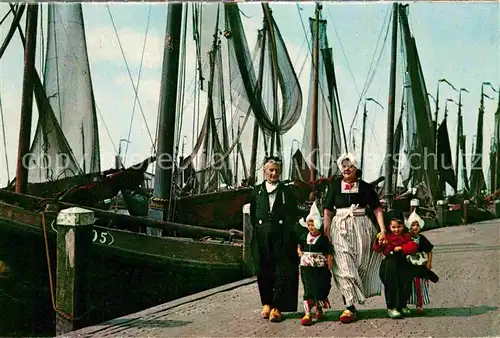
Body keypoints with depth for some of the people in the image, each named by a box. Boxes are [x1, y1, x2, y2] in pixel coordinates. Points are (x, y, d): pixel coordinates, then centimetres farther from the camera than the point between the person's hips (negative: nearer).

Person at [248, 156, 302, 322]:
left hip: (281, 238, -2)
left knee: (282, 273, -5)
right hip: (262, 238, 2)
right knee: (263, 272, 6)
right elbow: (253, 215, 13)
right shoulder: (257, 191, 10)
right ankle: (267, 303, 21)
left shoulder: (287, 192, 6)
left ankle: (277, 307, -1)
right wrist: (259, 230, 7)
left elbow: (293, 216, 5)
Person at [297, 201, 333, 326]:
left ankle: (319, 310, 27)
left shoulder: (324, 239, -8)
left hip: (320, 268, -3)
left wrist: (329, 270, -7)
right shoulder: (304, 237, 5)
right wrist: (302, 256, 7)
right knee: (308, 289, -1)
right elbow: (299, 248, 24)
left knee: (320, 289, 7)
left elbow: (329, 256, -6)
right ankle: (307, 313, -4)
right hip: (306, 268, 3)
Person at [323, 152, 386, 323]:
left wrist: (383, 229, -2)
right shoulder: (335, 185, 7)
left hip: (361, 227, 1)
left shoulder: (365, 187, 6)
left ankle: (350, 298, 20)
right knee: (344, 266, -10)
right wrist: (326, 233, -1)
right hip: (340, 228, 0)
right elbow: (327, 210, 7)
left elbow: (377, 209, 7)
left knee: (360, 265, 2)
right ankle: (350, 307, -10)